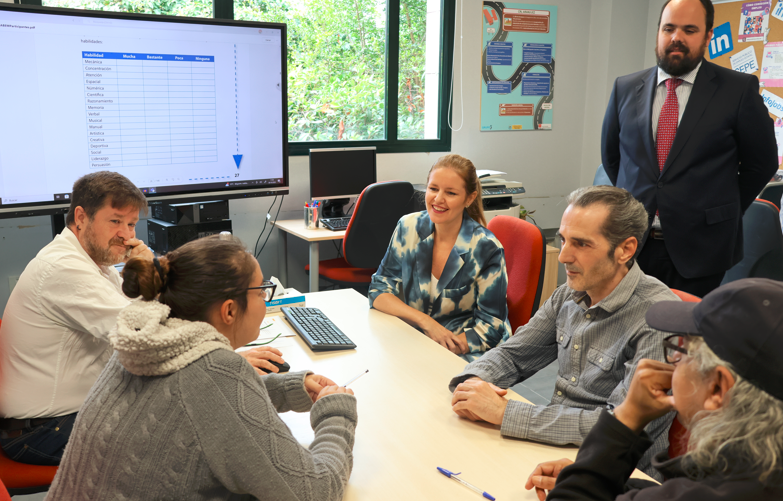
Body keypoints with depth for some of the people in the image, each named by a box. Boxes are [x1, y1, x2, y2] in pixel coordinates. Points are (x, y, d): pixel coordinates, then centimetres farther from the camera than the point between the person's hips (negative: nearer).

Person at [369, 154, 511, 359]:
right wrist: (426, 321, -15)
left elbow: (491, 328, -9)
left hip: (466, 355, -3)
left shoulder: (487, 249, -11)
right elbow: (379, 290, 3)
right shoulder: (408, 227, 0)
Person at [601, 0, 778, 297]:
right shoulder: (625, 88, 6)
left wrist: (725, 213, 6)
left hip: (698, 250, -2)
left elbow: (762, 162, 5)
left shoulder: (738, 89, -3)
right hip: (632, 242, 3)